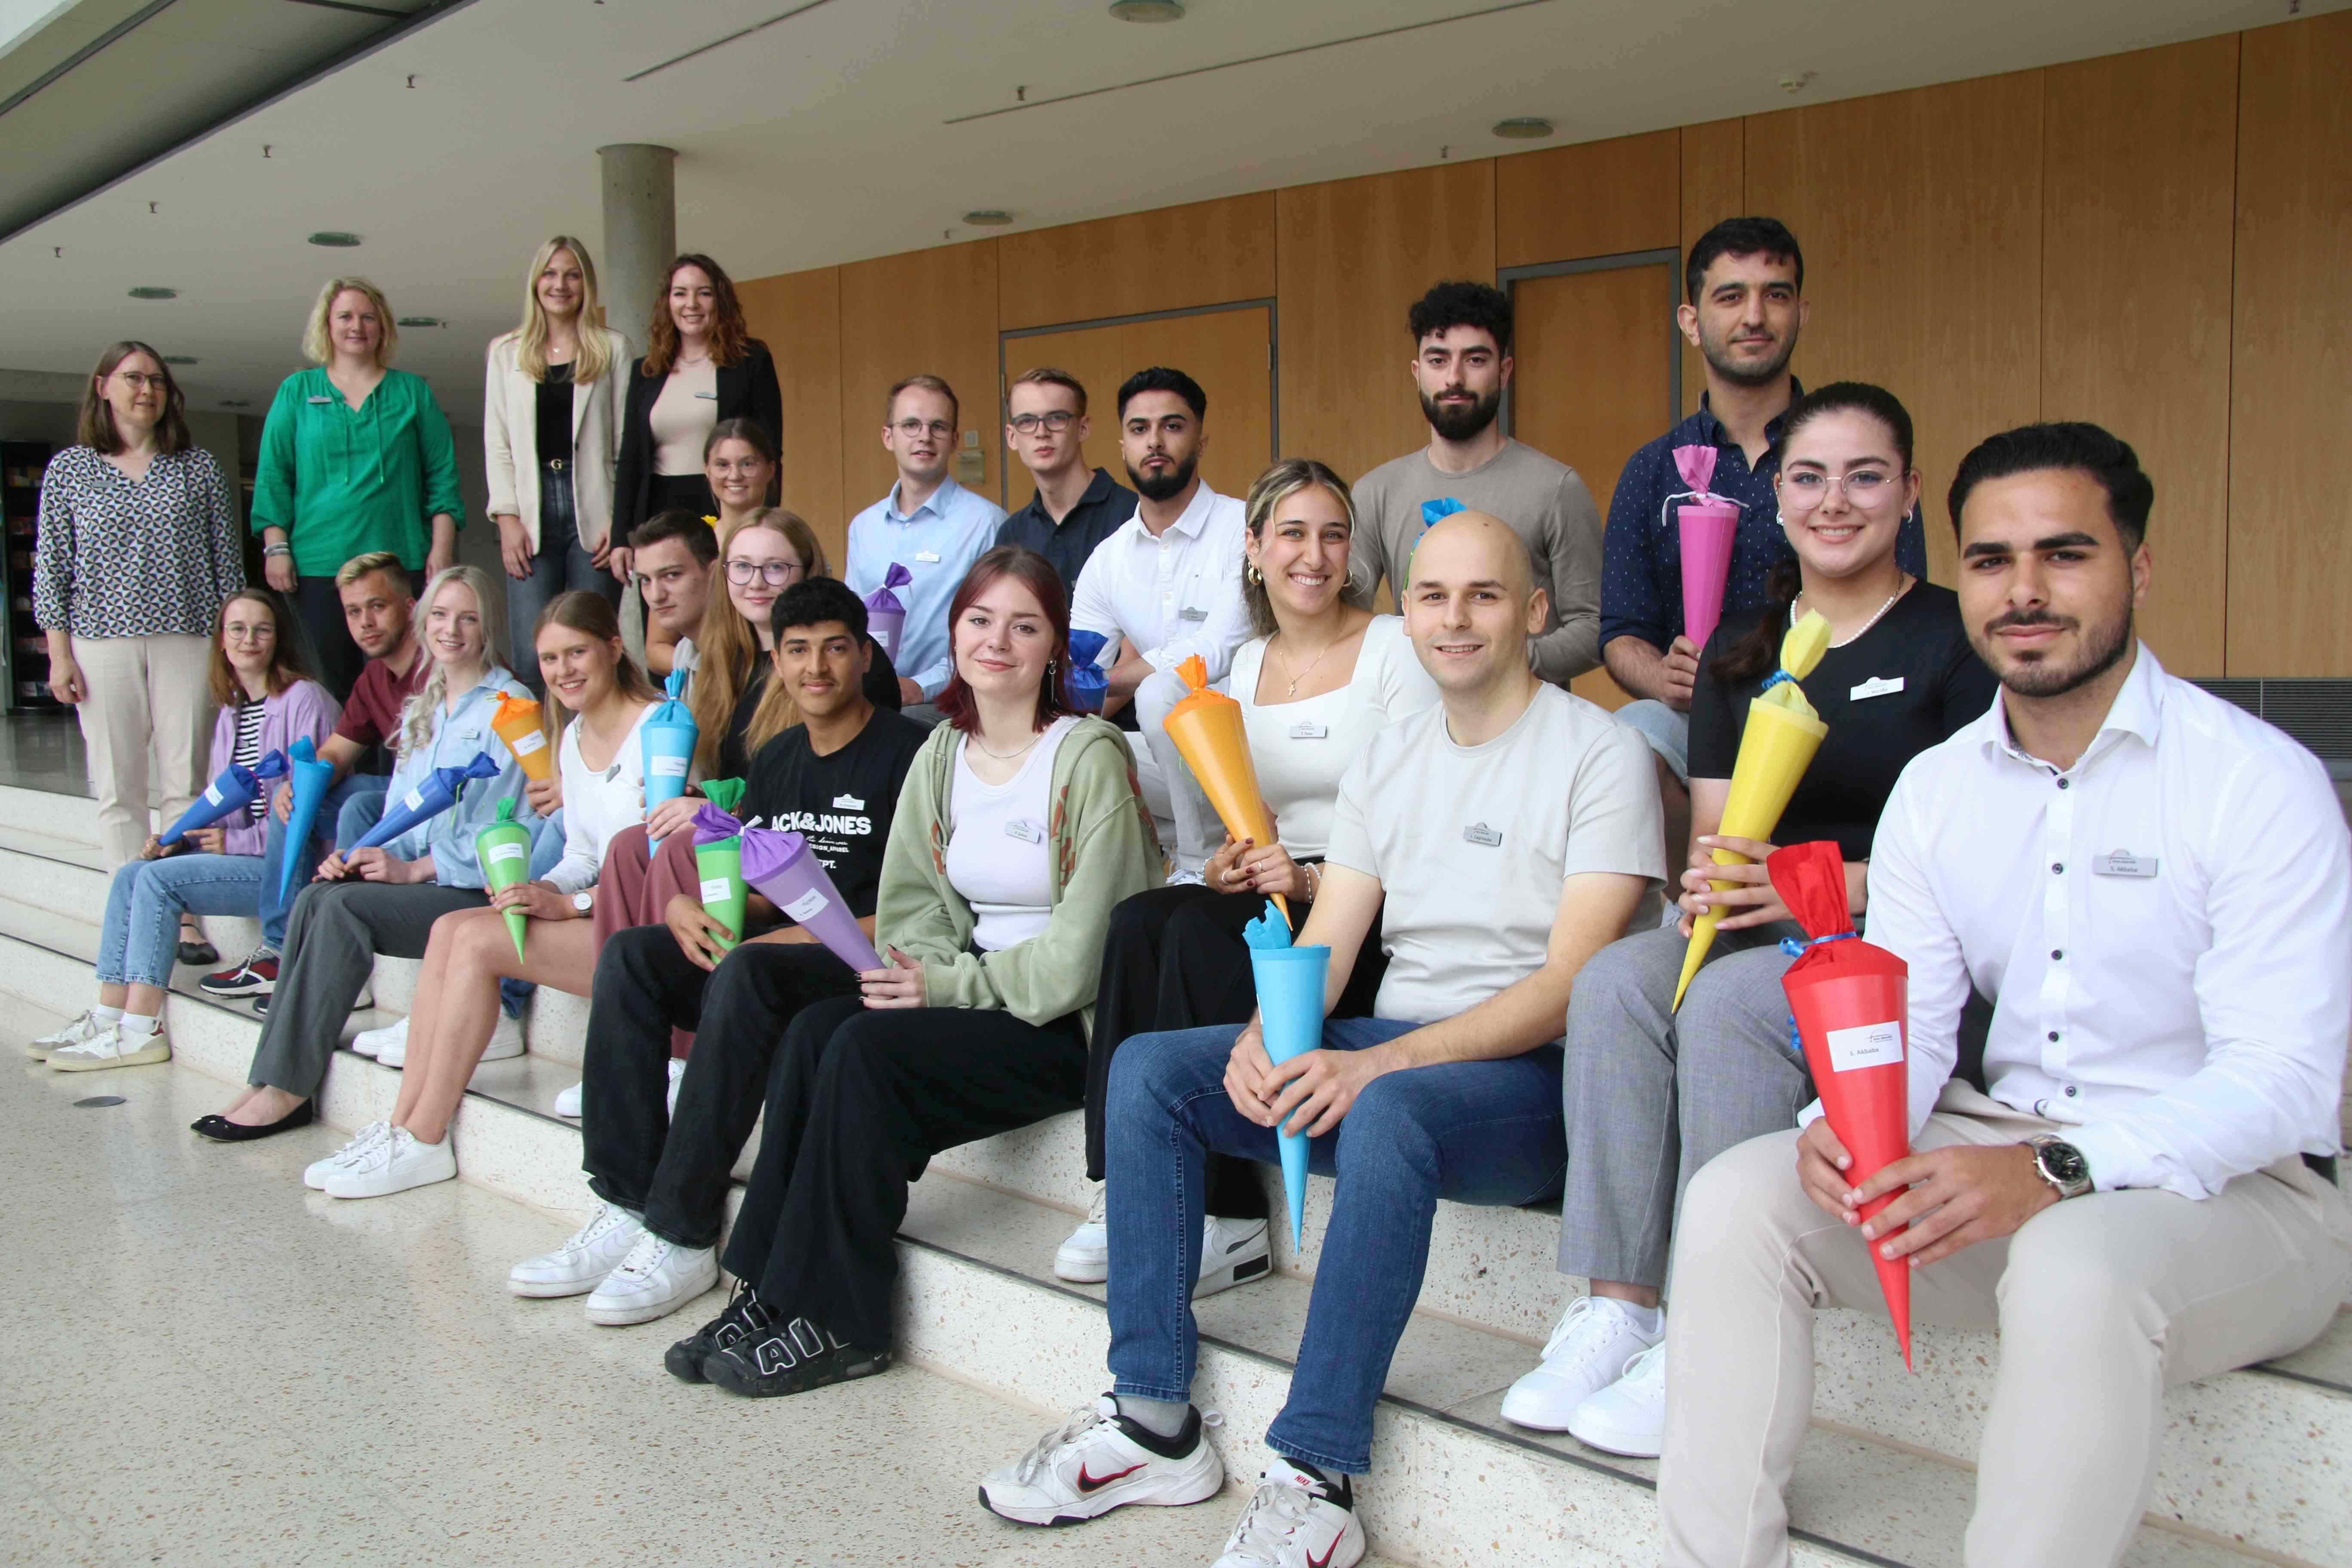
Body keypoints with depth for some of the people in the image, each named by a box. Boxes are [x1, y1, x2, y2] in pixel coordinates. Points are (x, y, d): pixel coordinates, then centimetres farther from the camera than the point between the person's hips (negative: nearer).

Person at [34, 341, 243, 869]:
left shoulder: (198, 467, 10)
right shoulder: (67, 469, 9)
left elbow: (227, 562, 10)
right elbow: (51, 569, 7)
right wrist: (60, 655, 0)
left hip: (186, 641, 0)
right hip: (102, 642, 0)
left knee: (187, 787, -2)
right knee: (118, 791, 1)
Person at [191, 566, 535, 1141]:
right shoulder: (420, 711, 21)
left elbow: (512, 833, -12)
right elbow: (404, 815, 19)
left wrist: (414, 868, -15)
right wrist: (368, 856, -3)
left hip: (479, 890, -7)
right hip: (424, 878, 7)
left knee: (345, 906, -25)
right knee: (316, 896, -18)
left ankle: (288, 1089, -19)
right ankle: (276, 1080, -20)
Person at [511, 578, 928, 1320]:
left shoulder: (907, 752, -6)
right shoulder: (775, 761, 18)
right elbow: (751, 895, 16)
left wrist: (809, 936, -19)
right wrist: (688, 907, -6)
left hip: (861, 965, -7)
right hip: (776, 950, 7)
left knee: (747, 971, -35)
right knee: (628, 955, -14)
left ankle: (682, 1236, -28)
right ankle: (626, 1208, -17)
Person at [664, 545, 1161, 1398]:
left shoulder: (1090, 758, -11)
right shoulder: (940, 756, 11)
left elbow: (1083, 945, -16)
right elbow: (913, 902, 12)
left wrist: (950, 985, -16)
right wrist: (917, 968, -10)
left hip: (1069, 1019, -7)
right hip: (973, 991, 7)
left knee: (867, 1054, -24)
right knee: (814, 1027, -18)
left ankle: (836, 1325, -12)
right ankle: (771, 1293, -11)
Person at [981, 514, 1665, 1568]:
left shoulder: (1601, 756, -7)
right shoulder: (1385, 761, 14)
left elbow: (1568, 984, -17)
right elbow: (1324, 945, 9)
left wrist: (1379, 1064, -27)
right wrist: (1264, 1039, -14)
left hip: (1534, 1074, -7)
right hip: (1386, 1054, 7)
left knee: (1388, 1112, -38)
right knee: (1148, 1069, -8)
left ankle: (1314, 1482, -28)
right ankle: (1151, 1421, -6)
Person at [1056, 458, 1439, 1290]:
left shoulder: (1396, 648, -1)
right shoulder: (1246, 665, 17)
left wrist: (1315, 879, -21)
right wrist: (1233, 863, -4)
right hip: (1272, 897, 5)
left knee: (1199, 933, -30)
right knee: (1139, 918, -24)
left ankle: (1222, 1219, -22)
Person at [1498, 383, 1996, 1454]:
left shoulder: (1955, 642, 0)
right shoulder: (1740, 647, 15)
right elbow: (1712, 831, 13)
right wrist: (1710, 877, -11)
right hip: (1757, 933, 5)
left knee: (1727, 1001, -33)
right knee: (1614, 982, -25)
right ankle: (1613, 1311, -24)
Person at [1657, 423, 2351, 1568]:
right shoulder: (1934, 790, 7)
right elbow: (1904, 1023, 4)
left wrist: (2056, 1170, -32)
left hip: (2236, 1180, -4)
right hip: (1997, 1154, 5)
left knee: (2077, 1267, -37)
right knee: (1736, 1198, -16)